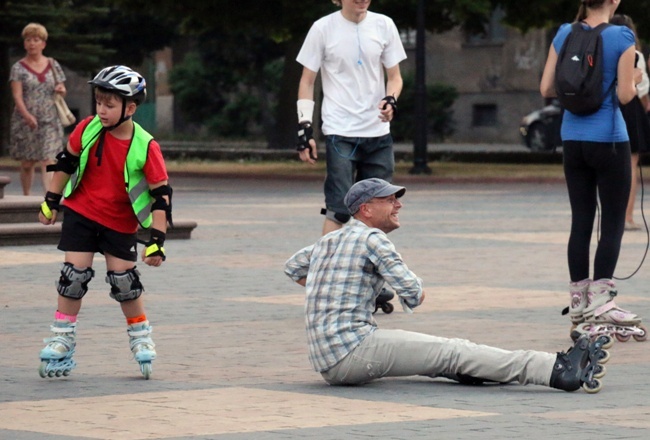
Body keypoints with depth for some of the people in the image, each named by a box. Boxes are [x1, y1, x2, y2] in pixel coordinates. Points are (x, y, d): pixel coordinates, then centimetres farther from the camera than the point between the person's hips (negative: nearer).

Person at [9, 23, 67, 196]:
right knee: (27, 163, 5)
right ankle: (27, 198, 19)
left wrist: (61, 90, -9)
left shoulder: (53, 65, 9)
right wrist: (27, 115, -25)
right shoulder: (19, 68, 0)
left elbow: (61, 89, 17)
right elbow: (17, 96, -9)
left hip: (49, 121, 1)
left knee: (48, 161, -10)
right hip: (26, 121, -1)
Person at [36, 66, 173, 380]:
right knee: (74, 276, -3)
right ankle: (61, 342, 8)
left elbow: (161, 195, -15)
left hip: (120, 224, -2)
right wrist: (51, 201, 9)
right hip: (81, 213, 2)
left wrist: (156, 241, -17)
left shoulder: (145, 148, -19)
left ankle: (141, 338, 22)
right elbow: (67, 162, 5)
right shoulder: (88, 129, -11)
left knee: (124, 281, 0)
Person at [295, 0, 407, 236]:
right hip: (340, 133, -4)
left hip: (378, 134, 4)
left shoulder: (384, 25, 6)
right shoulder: (323, 28, -2)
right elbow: (307, 82, 3)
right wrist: (305, 128, -5)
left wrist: (391, 100, -9)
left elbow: (394, 76, 13)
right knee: (339, 209, -10)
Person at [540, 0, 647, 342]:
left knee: (581, 222, 8)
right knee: (613, 224, 0)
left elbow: (546, 89, 5)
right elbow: (625, 95, -12)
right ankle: (600, 305, -7)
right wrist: (635, 80, 8)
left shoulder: (564, 35, 4)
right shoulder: (622, 38, -10)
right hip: (608, 140, -5)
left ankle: (579, 308, 10)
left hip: (572, 139, 5)